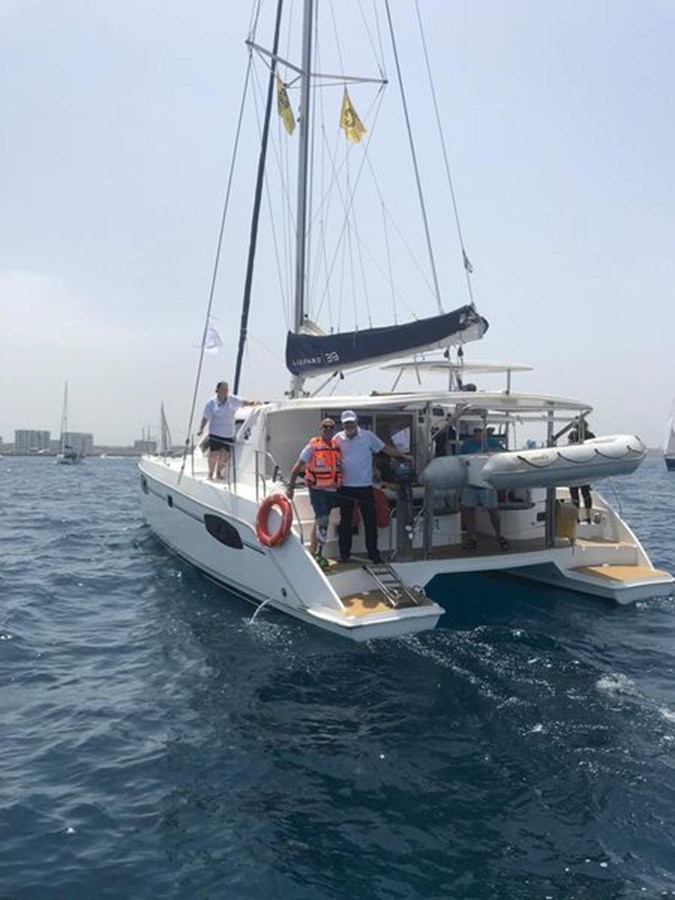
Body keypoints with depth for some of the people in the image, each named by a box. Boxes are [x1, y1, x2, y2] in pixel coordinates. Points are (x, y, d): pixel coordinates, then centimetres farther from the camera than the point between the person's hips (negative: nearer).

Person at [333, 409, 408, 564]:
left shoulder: (368, 436, 0)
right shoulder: (337, 439, 2)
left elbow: (386, 448, 2)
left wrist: (403, 456, -2)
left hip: (365, 486, 0)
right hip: (345, 487, 0)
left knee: (370, 521, 3)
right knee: (345, 521, 8)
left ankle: (373, 553, 14)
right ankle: (344, 554, 18)